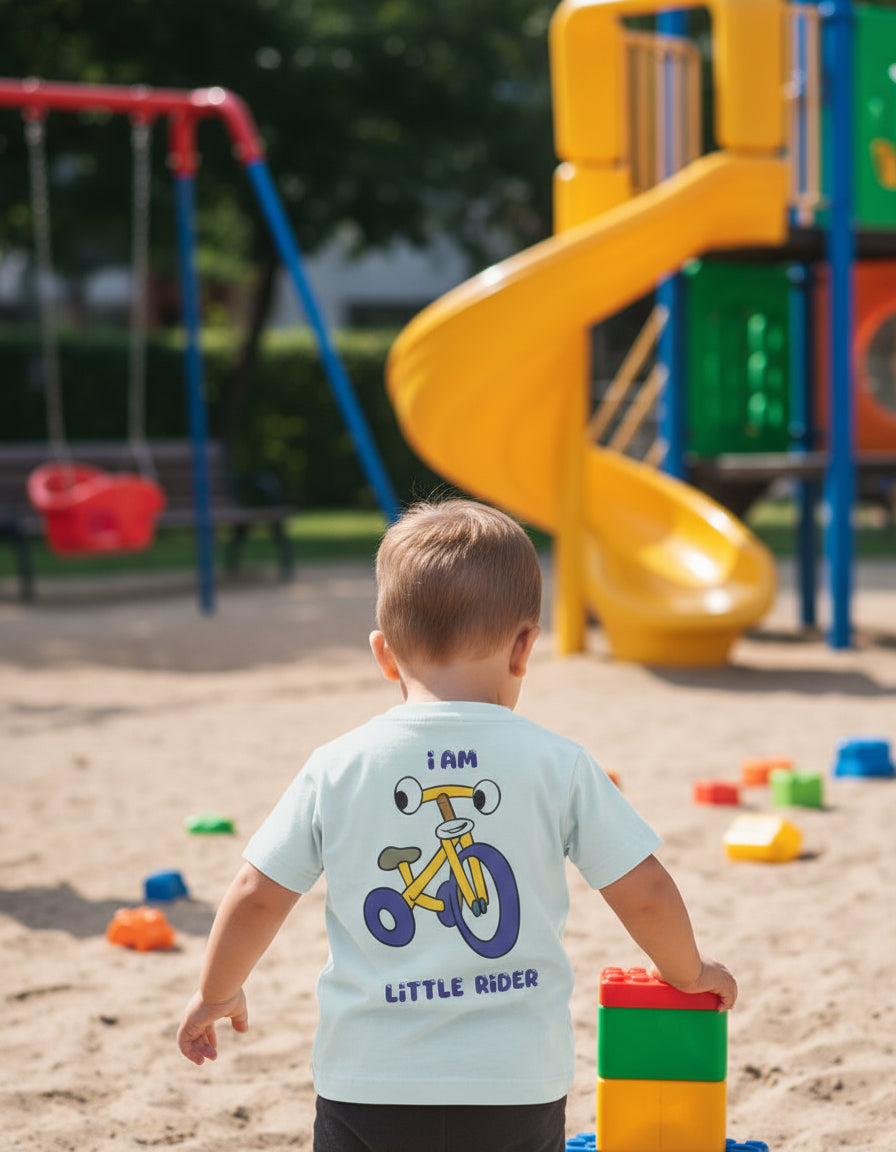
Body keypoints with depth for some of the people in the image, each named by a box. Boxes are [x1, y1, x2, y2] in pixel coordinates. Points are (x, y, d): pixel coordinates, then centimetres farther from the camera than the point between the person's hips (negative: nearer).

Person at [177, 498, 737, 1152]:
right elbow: (646, 894, -1)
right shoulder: (557, 764, -5)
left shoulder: (336, 768, -2)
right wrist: (687, 973, 20)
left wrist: (217, 993, 21)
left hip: (368, 1081, 1)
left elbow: (256, 896, 3)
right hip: (516, 1089, 0)